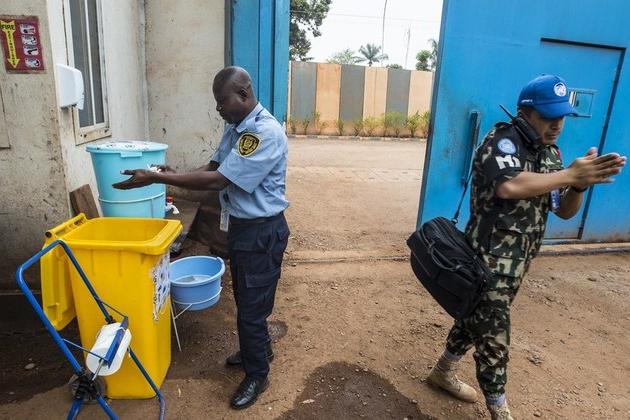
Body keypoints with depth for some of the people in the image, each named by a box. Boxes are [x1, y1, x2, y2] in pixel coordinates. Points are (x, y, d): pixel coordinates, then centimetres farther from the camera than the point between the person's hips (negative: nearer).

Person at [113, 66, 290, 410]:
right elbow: (215, 166, 11)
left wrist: (156, 179, -23)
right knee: (245, 297, 22)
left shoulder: (266, 133, -25)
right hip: (240, 225, 9)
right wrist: (174, 176, -6)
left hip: (261, 230, -9)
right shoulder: (234, 127, 6)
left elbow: (218, 181, -28)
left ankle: (257, 375, 25)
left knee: (251, 305, 4)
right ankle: (259, 349, 45)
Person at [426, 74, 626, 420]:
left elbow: (564, 211, 9)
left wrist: (580, 184, -11)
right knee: (493, 333, 1)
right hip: (490, 257, -8)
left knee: (477, 319, 20)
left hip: (518, 260, 8)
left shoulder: (550, 154, 9)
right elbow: (509, 186, -35)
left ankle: (443, 372, 40)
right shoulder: (502, 140, -15)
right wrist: (569, 174, -26)